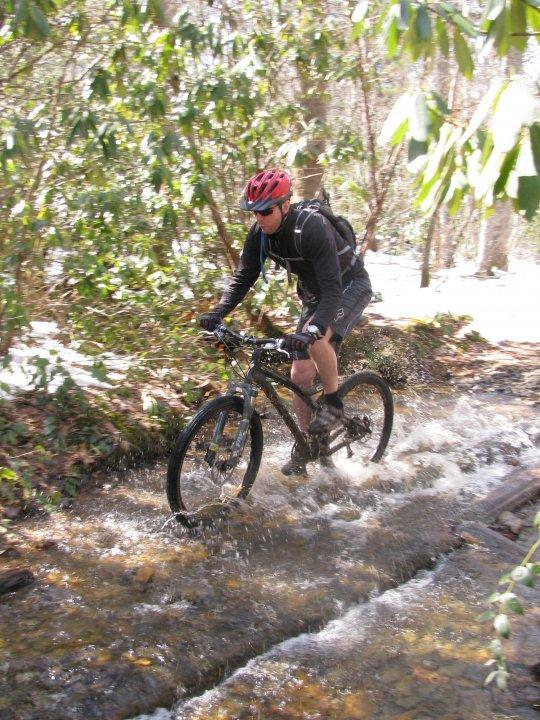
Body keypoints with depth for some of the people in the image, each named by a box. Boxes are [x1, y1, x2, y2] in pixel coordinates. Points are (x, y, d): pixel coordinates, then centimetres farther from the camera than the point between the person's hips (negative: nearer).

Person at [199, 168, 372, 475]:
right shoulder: (260, 234, -14)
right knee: (301, 375, 1)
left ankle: (333, 402, -12)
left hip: (351, 287, -7)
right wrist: (218, 312, -23)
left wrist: (313, 329, -55)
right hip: (314, 296, 7)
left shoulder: (312, 228, -34)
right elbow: (244, 277, -7)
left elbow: (332, 289, -40)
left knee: (317, 338, -36)